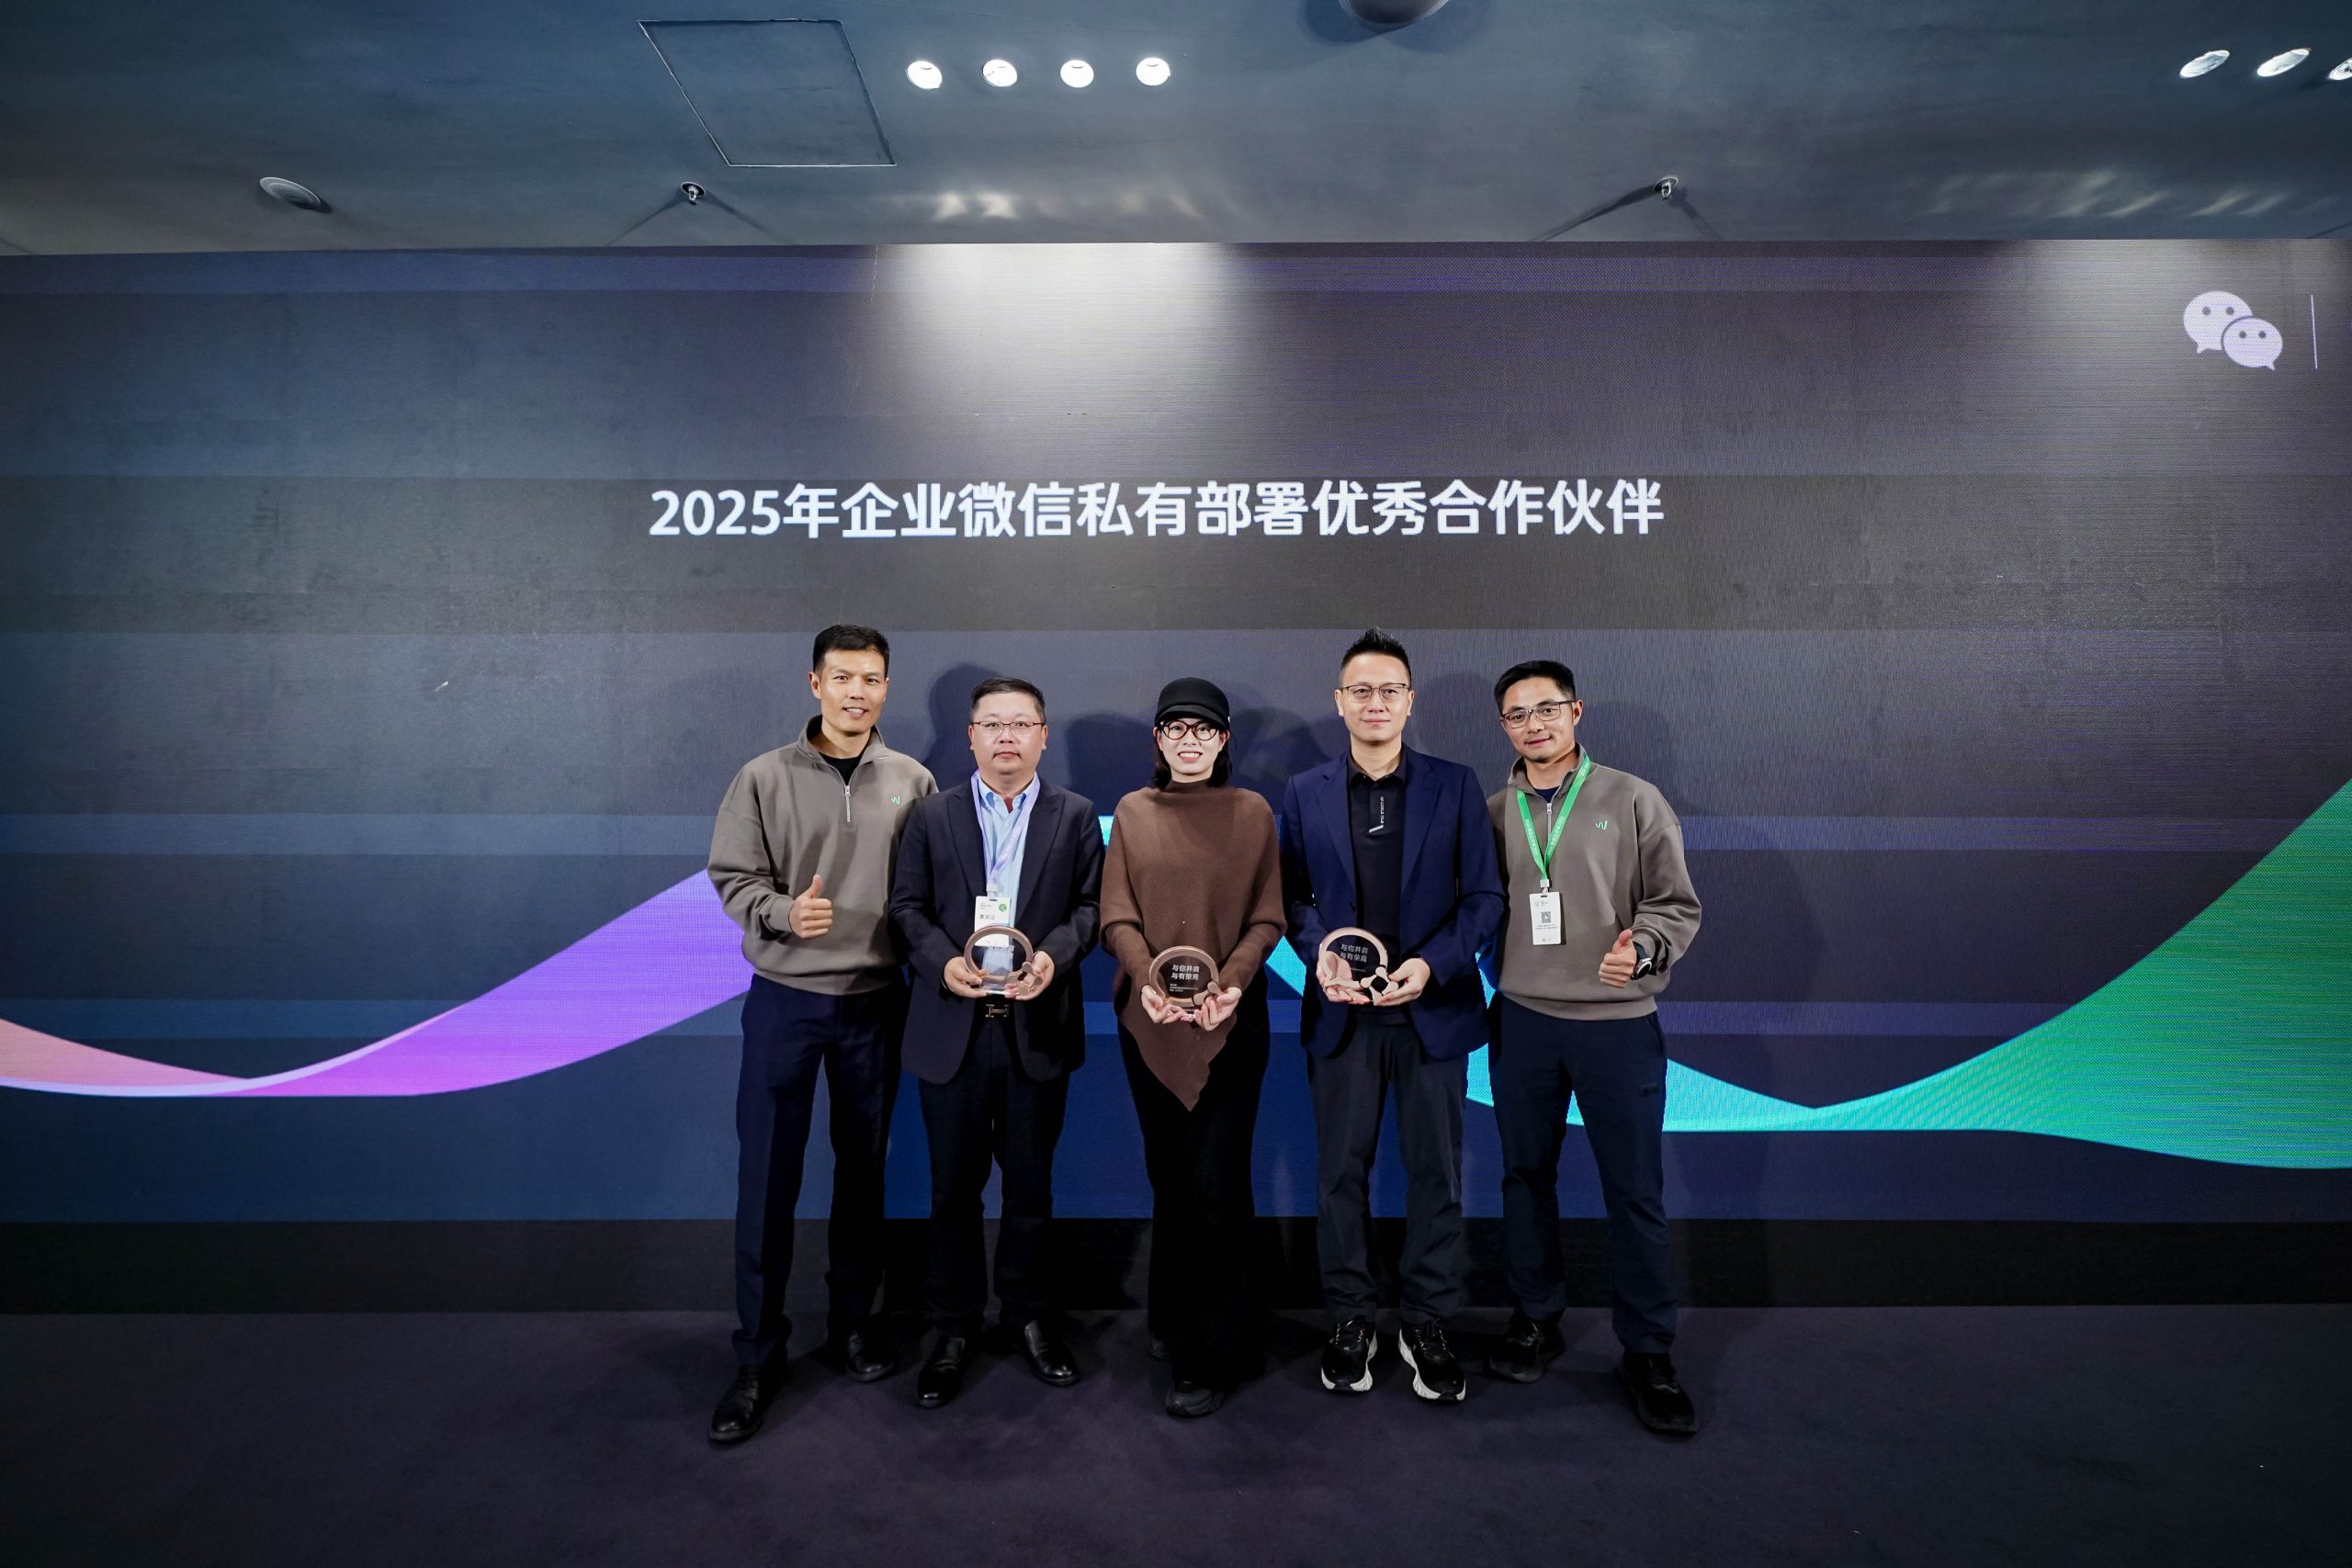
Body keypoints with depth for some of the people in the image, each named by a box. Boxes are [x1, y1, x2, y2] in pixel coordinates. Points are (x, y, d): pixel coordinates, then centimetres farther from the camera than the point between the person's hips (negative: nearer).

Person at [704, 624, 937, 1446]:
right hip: (785, 998, -1)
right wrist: (783, 913, -21)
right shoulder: (765, 776, -4)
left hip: (876, 1001, 2)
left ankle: (853, 1319, 32)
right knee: (766, 1177, 4)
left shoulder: (913, 782, 0)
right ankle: (757, 1355, 19)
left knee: (863, 1168, 14)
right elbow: (732, 876, -3)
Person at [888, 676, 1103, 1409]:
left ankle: (1027, 1314, 32)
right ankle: (953, 1327, 26)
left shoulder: (1076, 817, 3)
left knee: (1030, 1181, 13)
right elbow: (907, 905, 2)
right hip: (952, 1028, 0)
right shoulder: (931, 815, 4)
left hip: (1038, 1027, 0)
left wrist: (1055, 955, -17)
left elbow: (1091, 904, 1)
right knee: (954, 1185, 10)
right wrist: (942, 961, -15)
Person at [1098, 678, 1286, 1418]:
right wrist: (1146, 980, -17)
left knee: (1217, 1184, -4)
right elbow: (1117, 916, 0)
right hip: (1148, 1021, 2)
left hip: (1230, 1021, -2)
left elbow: (1267, 917, -1)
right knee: (1167, 1175, 14)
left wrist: (1232, 982, -18)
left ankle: (1213, 1354, 10)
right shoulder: (1132, 813, 6)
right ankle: (1174, 1318, 33)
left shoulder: (1252, 812, 2)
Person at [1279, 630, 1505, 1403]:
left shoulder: (1455, 786, 1)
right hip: (1341, 1013, 1)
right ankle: (1350, 1320, 26)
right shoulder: (1305, 793, 4)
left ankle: (1428, 1325, 26)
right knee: (1341, 1170, 9)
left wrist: (1432, 964, -15)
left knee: (1436, 1171, 8)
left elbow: (1484, 895, -1)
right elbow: (1292, 895, 5)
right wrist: (1318, 950, -14)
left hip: (1433, 1010, 0)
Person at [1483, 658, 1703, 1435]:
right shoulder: (1492, 814, 5)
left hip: (1618, 1024, -2)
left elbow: (1677, 904, -2)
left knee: (1636, 1191, 4)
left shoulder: (1634, 801, -2)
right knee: (1526, 1175, 14)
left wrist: (1640, 949, -19)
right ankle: (1537, 1317, 32)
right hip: (1522, 1021, 3)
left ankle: (1647, 1350, 21)